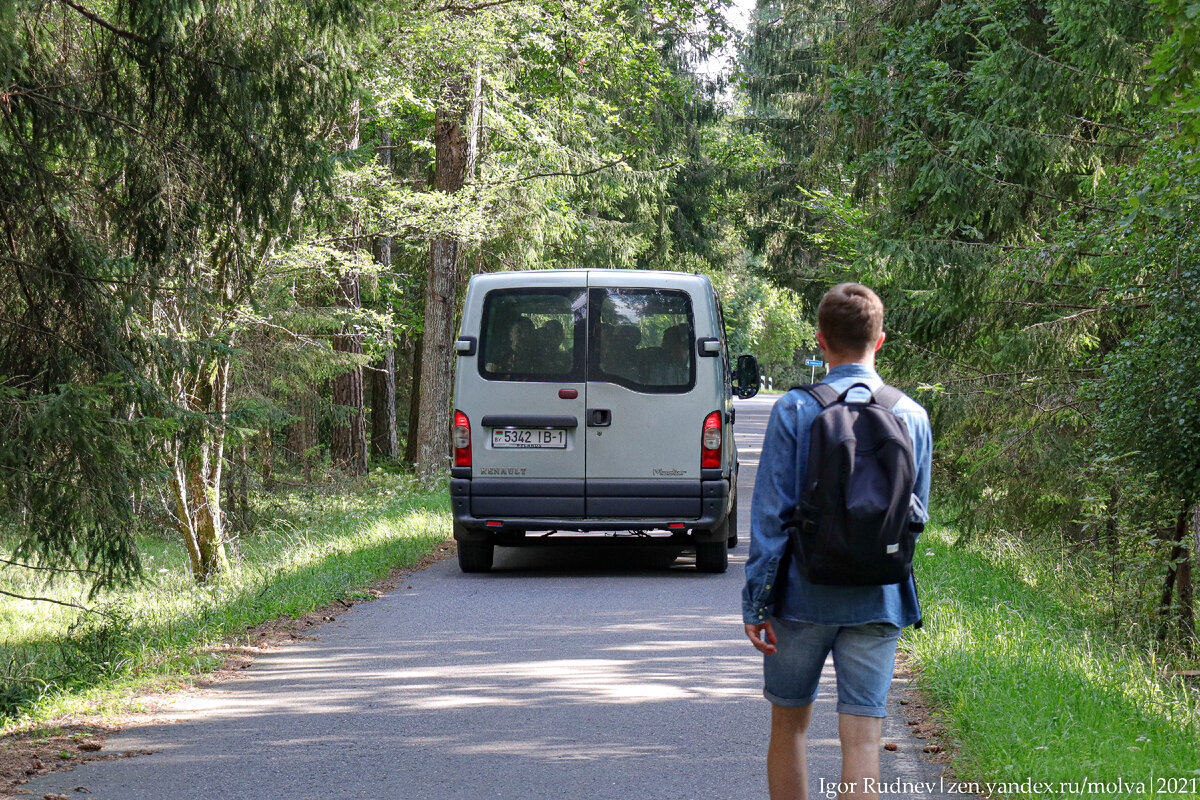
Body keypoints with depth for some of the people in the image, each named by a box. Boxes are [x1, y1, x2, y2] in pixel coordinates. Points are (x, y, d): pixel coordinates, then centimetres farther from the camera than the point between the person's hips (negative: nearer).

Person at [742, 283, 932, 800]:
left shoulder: (795, 410, -7)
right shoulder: (912, 417, 1)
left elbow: (770, 512, -8)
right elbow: (917, 515, 9)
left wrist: (756, 602, -4)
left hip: (803, 596, -1)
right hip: (877, 600, 1)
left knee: (789, 726, 16)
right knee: (862, 739, -1)